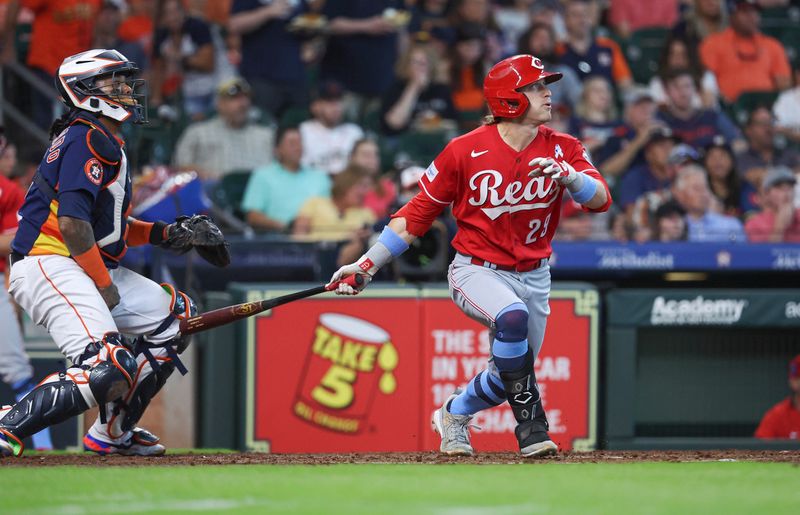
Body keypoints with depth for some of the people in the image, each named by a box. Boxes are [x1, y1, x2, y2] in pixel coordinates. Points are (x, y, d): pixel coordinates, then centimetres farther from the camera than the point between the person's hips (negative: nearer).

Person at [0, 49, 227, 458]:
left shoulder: (107, 143, 21)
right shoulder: (89, 139, -11)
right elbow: (72, 221, -20)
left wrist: (161, 234, 14)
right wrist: (104, 286, -15)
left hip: (94, 269, 11)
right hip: (50, 267, -11)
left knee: (176, 315, 18)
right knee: (107, 370, -27)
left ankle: (112, 432, 19)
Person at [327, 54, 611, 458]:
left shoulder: (562, 149, -4)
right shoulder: (467, 151, -13)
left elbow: (601, 199, -16)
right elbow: (418, 213, -6)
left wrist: (566, 175, -36)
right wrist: (366, 265, -9)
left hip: (533, 275, 5)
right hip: (476, 269, -4)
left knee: (509, 375, 11)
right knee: (512, 317, -35)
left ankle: (454, 415, 44)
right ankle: (531, 430, -26)